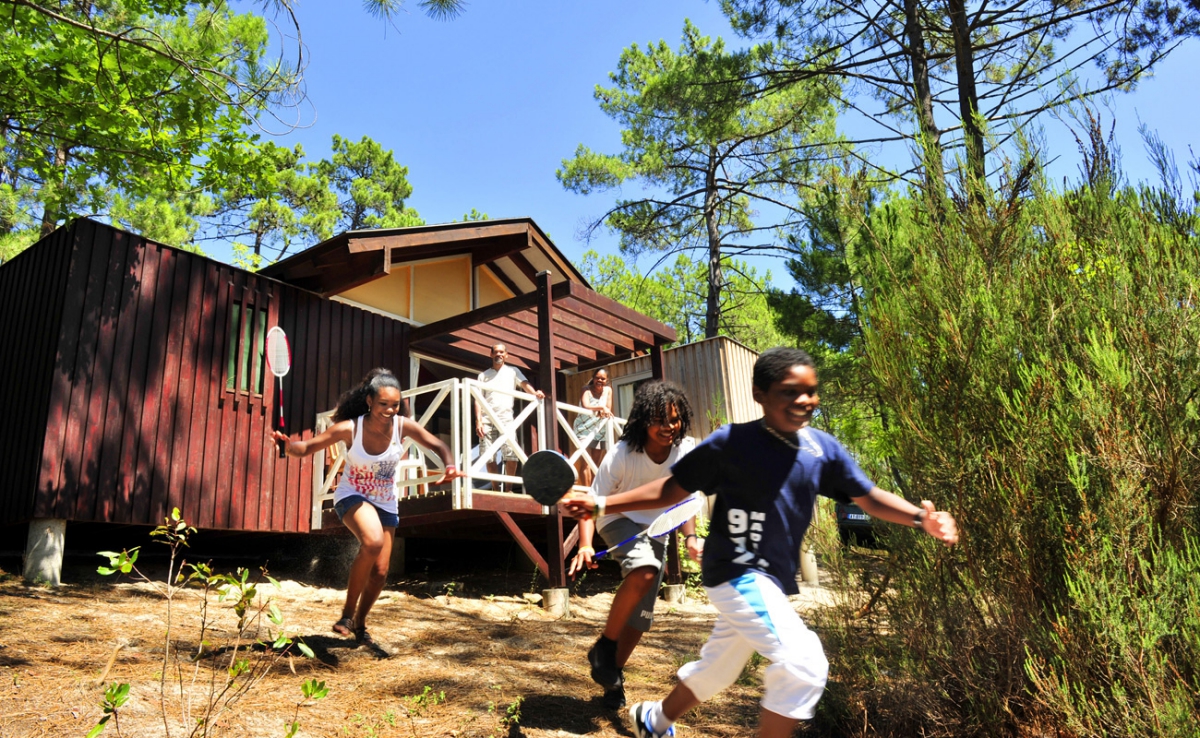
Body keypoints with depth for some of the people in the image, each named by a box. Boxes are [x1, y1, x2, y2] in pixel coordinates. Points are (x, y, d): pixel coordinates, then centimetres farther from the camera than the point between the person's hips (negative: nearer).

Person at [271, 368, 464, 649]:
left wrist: (450, 465, -28)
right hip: (352, 496, -4)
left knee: (380, 572, 6)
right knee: (373, 542, -34)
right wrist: (288, 445, -42)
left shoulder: (403, 426, -17)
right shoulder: (349, 428, -23)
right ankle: (347, 614, -16)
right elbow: (307, 447, -20)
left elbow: (437, 445, -8)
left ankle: (359, 625, 34)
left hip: (385, 503, 4)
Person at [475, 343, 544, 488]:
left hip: (506, 419, -1)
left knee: (511, 456, -12)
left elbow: (524, 383, -3)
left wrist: (534, 393, -26)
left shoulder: (513, 371, 14)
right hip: (487, 420, 1)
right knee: (488, 458, -3)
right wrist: (478, 421, -4)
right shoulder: (483, 375, 15)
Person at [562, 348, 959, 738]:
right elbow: (673, 488, -9)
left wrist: (921, 517, -17)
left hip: (771, 581, 7)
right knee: (805, 664, -21)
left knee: (716, 670, 24)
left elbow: (870, 497, 2)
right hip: (736, 573, -7)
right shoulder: (730, 442, -15)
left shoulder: (823, 449, -1)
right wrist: (603, 504, -14)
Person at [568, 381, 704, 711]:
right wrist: (585, 546, -42)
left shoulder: (687, 450, -17)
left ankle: (613, 675, 29)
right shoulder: (621, 455, -28)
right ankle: (604, 646, -16)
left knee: (641, 615, 5)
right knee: (644, 570, -36)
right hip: (619, 520, -5)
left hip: (655, 530, 5)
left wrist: (690, 537, -17)